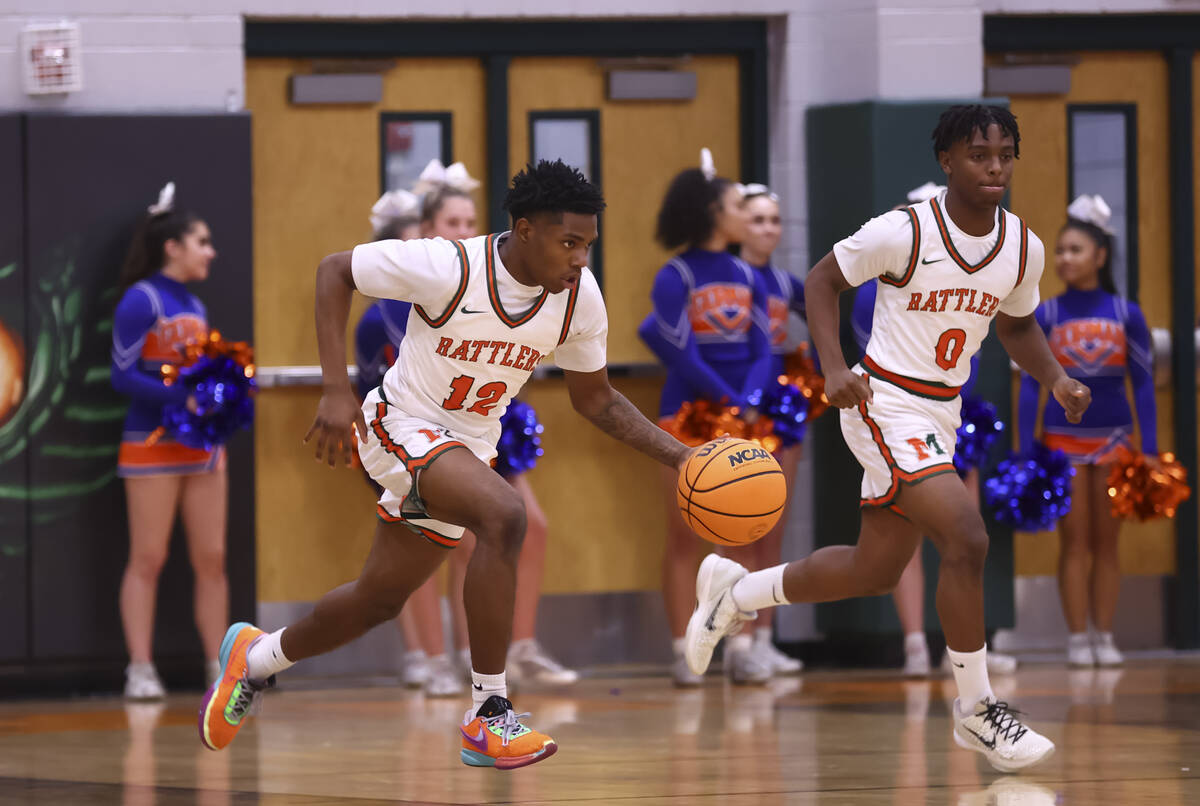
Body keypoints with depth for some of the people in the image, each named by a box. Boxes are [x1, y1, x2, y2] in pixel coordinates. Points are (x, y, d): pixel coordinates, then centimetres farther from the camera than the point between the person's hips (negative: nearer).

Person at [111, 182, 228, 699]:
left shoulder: (195, 307, 15)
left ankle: (219, 669, 8)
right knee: (147, 560, -4)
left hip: (202, 445, 7)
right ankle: (140, 671, -2)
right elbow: (123, 375, -15)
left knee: (211, 559, 4)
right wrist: (183, 399, -22)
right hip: (153, 443, -7)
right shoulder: (141, 301, -8)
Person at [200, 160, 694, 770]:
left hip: (467, 448, 7)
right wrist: (336, 392, -21)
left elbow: (595, 400, 6)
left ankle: (256, 658, 47)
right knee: (503, 516, -33)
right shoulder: (448, 268, -26)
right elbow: (334, 271, -14)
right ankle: (487, 717, -29)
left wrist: (679, 457, -7)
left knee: (379, 599, 19)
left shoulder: (580, 298, -9)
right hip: (401, 428, -7)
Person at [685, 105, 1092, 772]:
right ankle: (977, 710, -11)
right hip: (886, 409, -8)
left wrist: (1055, 378, -1)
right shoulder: (905, 232, -19)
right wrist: (835, 368, -18)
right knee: (967, 538, -23)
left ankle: (735, 592, 39)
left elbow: (1018, 325, 17)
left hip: (940, 416, 8)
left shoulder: (1023, 247, -1)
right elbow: (823, 280, -6)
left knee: (876, 572, 17)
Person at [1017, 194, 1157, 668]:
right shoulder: (1045, 316, -1)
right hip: (1063, 438, -1)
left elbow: (1144, 384, 2)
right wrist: (1026, 455, -5)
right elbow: (1029, 386, 0)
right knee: (1074, 539, -1)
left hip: (1113, 439, 1)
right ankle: (1077, 638, 2)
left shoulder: (1126, 315, 0)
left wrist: (1149, 451, -3)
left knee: (1106, 541, 4)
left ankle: (1105, 638, 10)